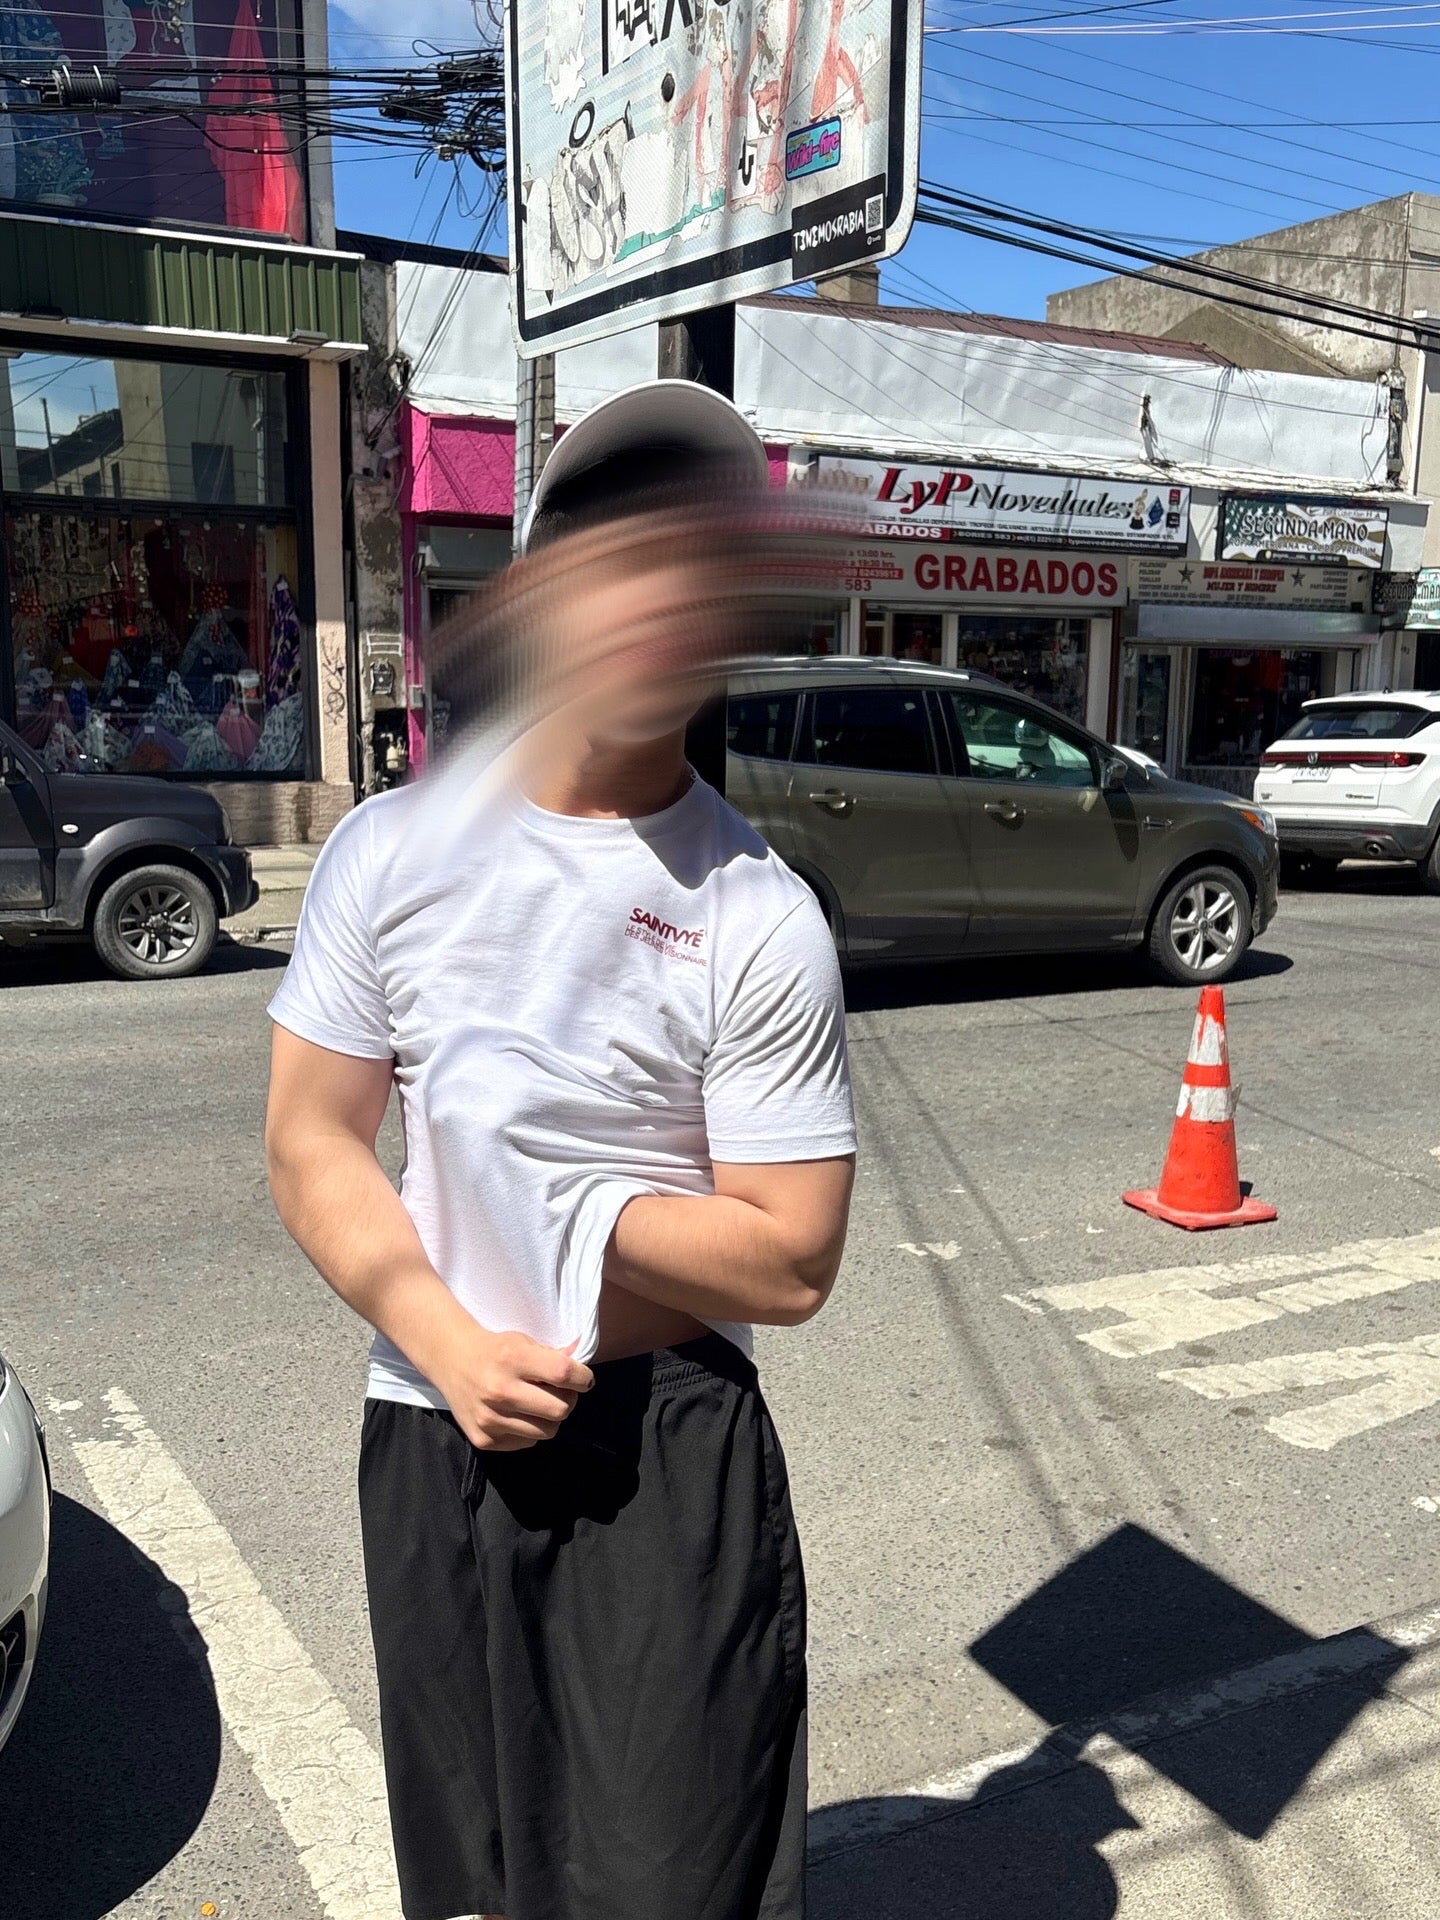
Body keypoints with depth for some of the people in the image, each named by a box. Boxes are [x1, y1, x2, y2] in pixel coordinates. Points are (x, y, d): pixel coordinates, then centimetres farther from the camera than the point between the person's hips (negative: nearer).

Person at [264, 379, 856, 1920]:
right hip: (430, 1433, 4)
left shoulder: (759, 916, -12)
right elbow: (309, 1146, -2)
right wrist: (448, 1342, -15)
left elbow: (788, 1264, -12)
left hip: (670, 1450, -3)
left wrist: (550, 1201, -16)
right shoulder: (390, 849, -3)